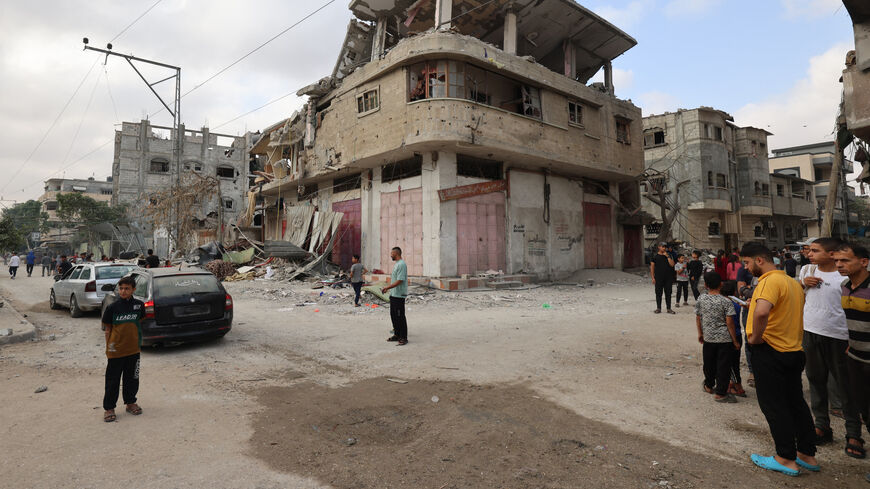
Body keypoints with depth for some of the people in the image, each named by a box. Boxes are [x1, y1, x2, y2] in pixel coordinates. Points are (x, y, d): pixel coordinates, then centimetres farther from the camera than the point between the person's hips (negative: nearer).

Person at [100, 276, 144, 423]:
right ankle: (109, 408, 19)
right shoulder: (112, 307, -7)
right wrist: (108, 347, -3)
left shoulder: (139, 305, -1)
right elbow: (107, 329, -1)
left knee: (132, 378, 14)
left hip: (133, 350, 2)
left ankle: (130, 402, 29)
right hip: (116, 350, -2)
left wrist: (138, 341, 9)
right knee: (112, 380, 6)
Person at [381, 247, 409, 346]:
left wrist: (387, 287, -17)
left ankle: (403, 338, 2)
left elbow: (399, 281, -23)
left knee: (400, 316, -4)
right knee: (393, 315, 15)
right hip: (393, 294, 10)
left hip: (399, 295, -10)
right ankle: (397, 335, 25)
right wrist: (387, 287, 14)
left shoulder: (401, 264, -17)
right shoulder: (396, 264, 16)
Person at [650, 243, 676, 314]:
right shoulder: (655, 257, 3)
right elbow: (652, 267, 2)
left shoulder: (668, 256, 9)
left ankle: (669, 309, 12)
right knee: (658, 293, 3)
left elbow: (672, 264, -5)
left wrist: (667, 256, -10)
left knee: (668, 294, 5)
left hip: (668, 278, 2)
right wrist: (653, 277, -5)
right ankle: (658, 308, 12)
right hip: (658, 278, -2)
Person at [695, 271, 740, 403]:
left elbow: (698, 318, 3)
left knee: (709, 364, 19)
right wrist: (735, 340, -3)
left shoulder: (701, 299, -4)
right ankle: (720, 393, 11)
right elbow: (729, 322, -13)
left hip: (708, 338, 4)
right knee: (723, 366, 6)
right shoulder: (726, 302, -13)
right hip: (724, 339, -3)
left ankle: (709, 386, 36)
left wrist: (700, 333, 18)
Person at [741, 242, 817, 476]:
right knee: (796, 402, 18)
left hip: (770, 352, -9)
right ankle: (807, 455, 28)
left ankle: (787, 459, 13)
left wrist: (755, 337, -23)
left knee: (773, 406, 3)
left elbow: (761, 312, -37)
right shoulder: (792, 282, 12)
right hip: (794, 351, 9)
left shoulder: (770, 281, -19)